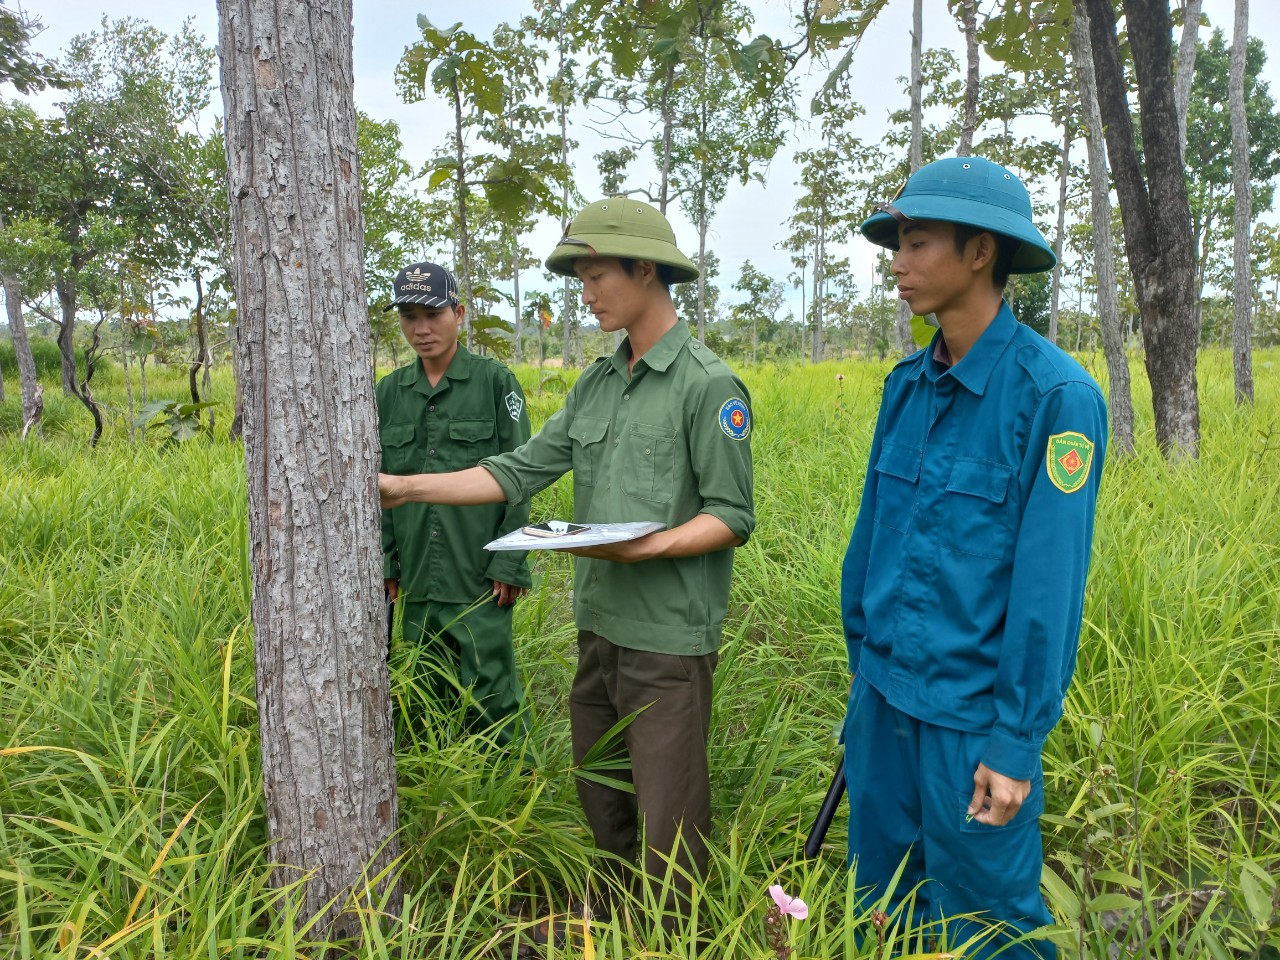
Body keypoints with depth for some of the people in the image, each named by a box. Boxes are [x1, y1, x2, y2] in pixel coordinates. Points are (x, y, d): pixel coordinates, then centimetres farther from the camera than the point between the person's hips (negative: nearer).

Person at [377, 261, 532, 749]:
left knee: (490, 696, 1)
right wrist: (385, 562, 7)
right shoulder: (390, 391, 7)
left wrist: (509, 564, -10)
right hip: (414, 579, 5)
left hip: (478, 577, -5)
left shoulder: (495, 381, -6)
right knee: (424, 696, 16)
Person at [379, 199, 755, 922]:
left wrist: (649, 545, -25)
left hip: (670, 637, -7)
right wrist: (407, 487, 2)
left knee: (666, 827, 5)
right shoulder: (598, 384, 10)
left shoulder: (708, 385, -12)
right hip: (600, 625, 8)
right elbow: (520, 472, 6)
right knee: (601, 806, 21)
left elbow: (734, 518, -12)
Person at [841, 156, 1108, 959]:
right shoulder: (908, 384, 3)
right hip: (886, 691, 6)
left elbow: (1050, 581, -16)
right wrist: (863, 658, 14)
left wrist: (1017, 742, -14)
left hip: (972, 710, -6)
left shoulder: (1055, 394, -16)